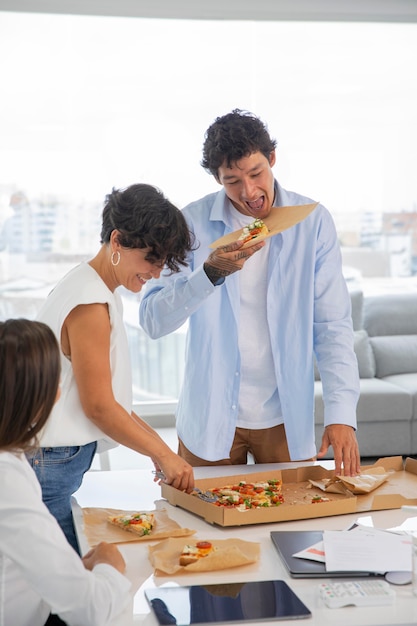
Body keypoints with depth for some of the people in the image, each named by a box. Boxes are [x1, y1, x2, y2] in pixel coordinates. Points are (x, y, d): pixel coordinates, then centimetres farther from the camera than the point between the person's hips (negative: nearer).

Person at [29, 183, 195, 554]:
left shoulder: (99, 294, 13)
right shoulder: (90, 304, -17)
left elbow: (108, 395, 16)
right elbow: (99, 406, -15)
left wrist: (156, 445, 11)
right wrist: (163, 454, -5)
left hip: (53, 461, 10)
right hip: (48, 464, -10)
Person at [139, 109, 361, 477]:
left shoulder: (313, 222, -5)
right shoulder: (194, 223, -6)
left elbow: (332, 327, -7)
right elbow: (152, 321, -11)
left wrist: (342, 414, -16)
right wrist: (211, 273, -25)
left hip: (286, 418, 1)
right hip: (210, 418, 0)